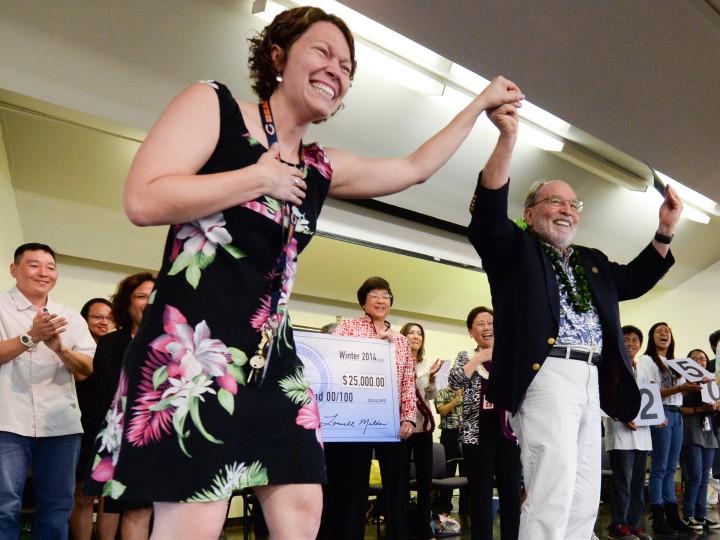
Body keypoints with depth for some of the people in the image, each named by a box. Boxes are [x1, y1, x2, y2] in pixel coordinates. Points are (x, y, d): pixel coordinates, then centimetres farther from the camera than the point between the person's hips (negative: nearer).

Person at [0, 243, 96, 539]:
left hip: (61, 425, 4)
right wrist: (30, 337, -18)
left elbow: (87, 369, 5)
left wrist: (60, 348, -12)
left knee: (57, 508, 7)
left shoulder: (71, 318, 14)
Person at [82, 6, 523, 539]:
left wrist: (480, 103, 30)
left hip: (274, 355, 7)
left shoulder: (323, 168, 16)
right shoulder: (213, 104, 0)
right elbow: (143, 200, -13)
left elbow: (415, 168, 26)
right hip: (191, 343, -6)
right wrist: (262, 179, -7)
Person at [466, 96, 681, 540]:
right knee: (552, 494, -16)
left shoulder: (593, 262, 28)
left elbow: (634, 281, 30)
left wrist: (665, 231, 17)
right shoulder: (515, 248, 7)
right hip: (546, 375, -7)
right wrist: (508, 137, -19)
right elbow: (489, 210, -9)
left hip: (590, 380, 8)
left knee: (585, 500, 7)